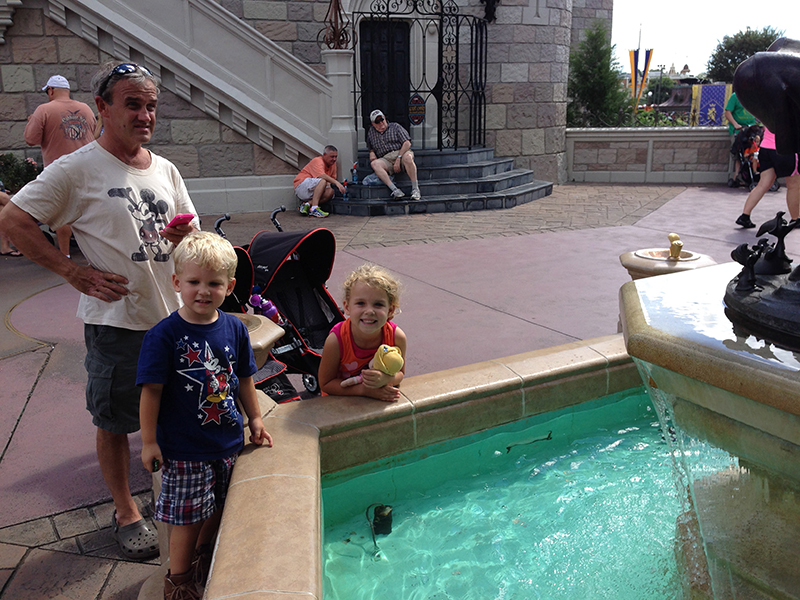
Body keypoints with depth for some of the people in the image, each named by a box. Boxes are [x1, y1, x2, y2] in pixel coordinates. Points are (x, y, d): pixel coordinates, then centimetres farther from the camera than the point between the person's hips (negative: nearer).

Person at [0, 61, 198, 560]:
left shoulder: (165, 170, 8)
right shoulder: (77, 169, -10)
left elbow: (192, 241, 16)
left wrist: (182, 236, -9)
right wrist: (75, 272, -13)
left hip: (172, 315, 5)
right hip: (116, 319, -5)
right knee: (115, 422, 8)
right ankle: (126, 512, 27)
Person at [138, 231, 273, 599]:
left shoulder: (234, 329, -3)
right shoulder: (164, 336, -17)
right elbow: (151, 391, -13)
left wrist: (254, 419, 13)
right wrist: (149, 441, -11)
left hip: (229, 442, 5)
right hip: (183, 448, -5)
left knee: (218, 508, 20)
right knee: (189, 517, 7)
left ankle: (203, 560, 46)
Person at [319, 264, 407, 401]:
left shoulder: (397, 337, -21)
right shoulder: (336, 340, -27)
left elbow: (400, 373, -3)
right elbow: (325, 384, -15)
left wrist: (386, 379, -27)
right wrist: (363, 389, -26)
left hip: (383, 398, 2)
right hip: (342, 401, -2)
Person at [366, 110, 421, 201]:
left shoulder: (395, 127, 9)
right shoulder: (371, 133, 22)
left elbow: (407, 143, -2)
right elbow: (371, 150, 30)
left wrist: (398, 159, -14)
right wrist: (372, 157, 4)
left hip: (402, 153, -2)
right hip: (386, 159, 2)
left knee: (407, 157, -38)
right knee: (375, 164, -31)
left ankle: (415, 189, -33)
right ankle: (395, 190, -42)